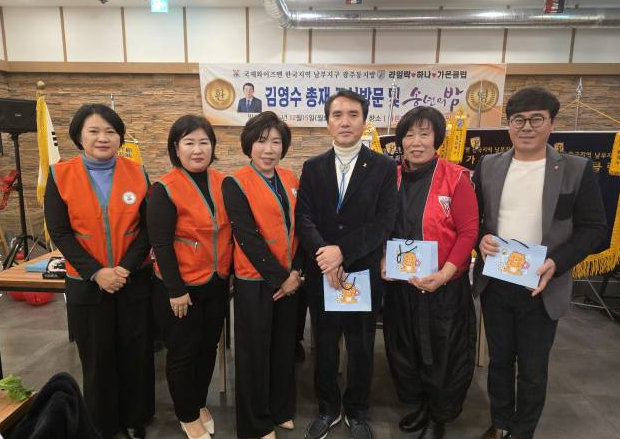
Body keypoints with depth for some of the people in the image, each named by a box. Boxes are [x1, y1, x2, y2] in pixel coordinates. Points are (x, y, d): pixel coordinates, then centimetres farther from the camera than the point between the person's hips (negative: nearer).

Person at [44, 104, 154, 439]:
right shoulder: (60, 175, -3)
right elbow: (59, 232, -6)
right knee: (97, 358, 12)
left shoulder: (137, 173, -1)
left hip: (135, 281, 1)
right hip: (86, 284, 0)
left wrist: (125, 268, -15)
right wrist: (96, 272, -14)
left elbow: (148, 228, -3)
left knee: (136, 353, 10)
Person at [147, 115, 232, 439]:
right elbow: (161, 244, -16)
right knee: (182, 353, 11)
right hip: (181, 288, -5)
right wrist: (176, 290, -15)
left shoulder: (223, 183, 0)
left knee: (208, 347, 19)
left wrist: (228, 271, 9)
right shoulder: (165, 189, -15)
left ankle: (200, 404, 42)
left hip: (217, 283, 5)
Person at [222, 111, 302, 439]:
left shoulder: (290, 179, 5)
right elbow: (248, 238, -17)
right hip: (255, 281, -5)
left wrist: (295, 271, -7)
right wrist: (278, 277, -15)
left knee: (284, 347, 17)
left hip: (289, 279, 5)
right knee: (255, 353, 9)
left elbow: (299, 228, 4)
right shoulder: (235, 184, -11)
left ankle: (281, 409, 39)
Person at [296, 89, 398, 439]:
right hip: (321, 275, 2)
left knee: (362, 349, 13)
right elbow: (304, 219, -3)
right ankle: (328, 409, 37)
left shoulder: (384, 167, -2)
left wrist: (342, 252, -20)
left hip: (364, 274, -1)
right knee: (325, 348, 15)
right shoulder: (313, 167, 5)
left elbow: (384, 222, -11)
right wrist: (324, 254, -19)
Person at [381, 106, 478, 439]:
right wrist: (384, 262, -6)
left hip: (443, 285, -4)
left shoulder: (455, 178, -11)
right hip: (400, 283, 5)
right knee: (404, 347, 18)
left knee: (441, 352, 12)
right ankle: (418, 404, 44)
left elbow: (468, 231, -12)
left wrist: (444, 274, -21)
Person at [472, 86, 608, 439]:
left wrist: (556, 263, -19)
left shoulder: (577, 169, -6)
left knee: (533, 371, 13)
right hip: (494, 283, 3)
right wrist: (480, 239, -13)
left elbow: (594, 228, -5)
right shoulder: (488, 166, 2)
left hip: (541, 288, -2)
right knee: (499, 361, 19)